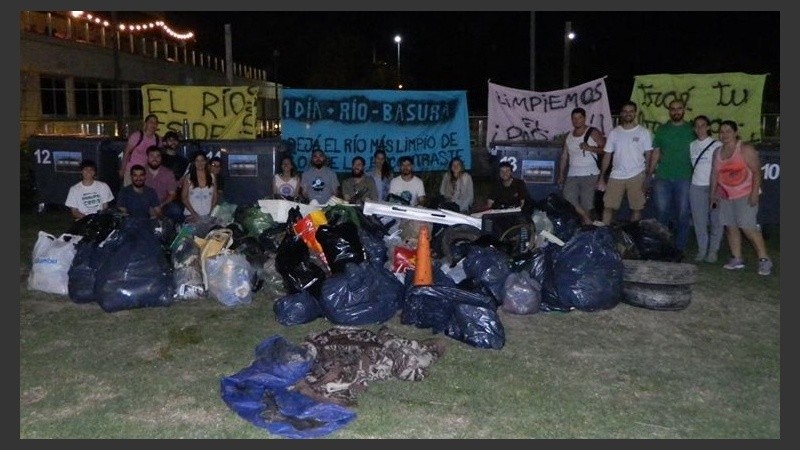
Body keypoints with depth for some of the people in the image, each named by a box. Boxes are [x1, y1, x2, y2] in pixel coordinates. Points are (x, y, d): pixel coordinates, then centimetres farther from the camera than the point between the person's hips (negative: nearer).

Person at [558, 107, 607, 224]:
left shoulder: (593, 133, 1)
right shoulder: (569, 136, 16)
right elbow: (564, 156, 17)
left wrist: (590, 148, -19)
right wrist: (561, 175, 12)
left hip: (589, 175, -5)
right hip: (572, 176, 5)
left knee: (586, 205, -6)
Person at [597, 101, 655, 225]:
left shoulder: (643, 132, 2)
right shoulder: (614, 133, 7)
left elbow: (648, 155, 2)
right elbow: (607, 156, 8)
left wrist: (647, 178, -5)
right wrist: (601, 177, 3)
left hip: (636, 176, -1)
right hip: (616, 176, 1)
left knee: (636, 208, 3)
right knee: (608, 206, -3)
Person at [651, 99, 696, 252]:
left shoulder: (691, 130, 6)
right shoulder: (662, 129, 10)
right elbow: (656, 152, 10)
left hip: (684, 178, -1)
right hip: (662, 177, 1)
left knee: (683, 213, 2)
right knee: (662, 211, 3)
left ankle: (680, 247, 10)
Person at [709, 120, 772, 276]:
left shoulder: (746, 149, -7)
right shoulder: (717, 152, 11)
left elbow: (756, 171, -11)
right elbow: (715, 174, 15)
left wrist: (755, 193, -18)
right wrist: (713, 193, 11)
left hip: (745, 195, -6)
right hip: (725, 197, 6)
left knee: (748, 227, -12)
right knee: (730, 227, 4)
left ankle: (764, 259, -2)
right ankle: (737, 259, 12)